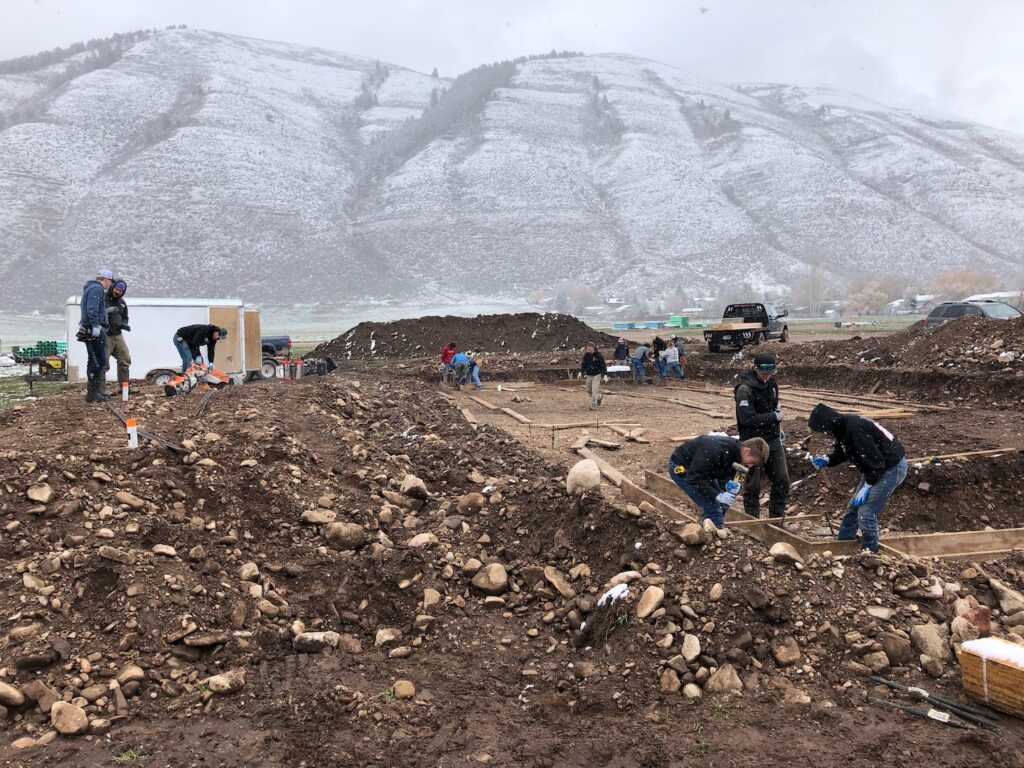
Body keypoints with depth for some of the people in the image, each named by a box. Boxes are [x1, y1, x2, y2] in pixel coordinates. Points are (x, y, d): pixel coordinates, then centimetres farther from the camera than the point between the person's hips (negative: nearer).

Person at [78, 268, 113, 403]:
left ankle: (95, 391, 20)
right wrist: (95, 326, -25)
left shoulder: (90, 288, 24)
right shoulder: (97, 288, -9)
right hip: (95, 331, -11)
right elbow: (92, 310, -21)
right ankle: (92, 394, -12)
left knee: (94, 361, 14)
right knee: (99, 361, -11)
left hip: (91, 331, 11)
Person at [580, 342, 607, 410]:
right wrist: (581, 372, 4)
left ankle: (593, 405, -4)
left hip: (596, 375, -6)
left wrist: (605, 375, -14)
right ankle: (599, 397, 37)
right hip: (589, 375, 6)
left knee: (594, 390, -12)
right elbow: (583, 363, 12)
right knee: (588, 390, 12)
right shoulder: (586, 355, 1)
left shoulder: (598, 355, -13)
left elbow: (603, 365, -10)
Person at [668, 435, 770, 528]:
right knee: (711, 505, -17)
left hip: (700, 469, 9)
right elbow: (694, 478, -34)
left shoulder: (734, 452, -10)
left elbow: (725, 477, -3)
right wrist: (717, 495, -35)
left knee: (722, 503, 3)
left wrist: (729, 485, -26)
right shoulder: (716, 450, -36)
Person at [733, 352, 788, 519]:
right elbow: (748, 419, -27)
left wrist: (779, 430, 16)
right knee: (753, 485, 3)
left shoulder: (772, 383, 5)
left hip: (773, 440, 7)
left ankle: (776, 520, 22)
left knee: (782, 481, 8)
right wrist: (775, 416, -17)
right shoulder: (744, 389, -19)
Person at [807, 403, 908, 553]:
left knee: (866, 514, -11)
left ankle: (870, 553, 5)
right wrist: (826, 460, -1)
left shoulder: (854, 428, -31)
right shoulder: (843, 425, 0)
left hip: (892, 468, -10)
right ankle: (842, 543, 28)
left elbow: (875, 461, -28)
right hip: (876, 468, 10)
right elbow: (841, 451, 16)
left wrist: (867, 486, -22)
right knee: (853, 507, 16)